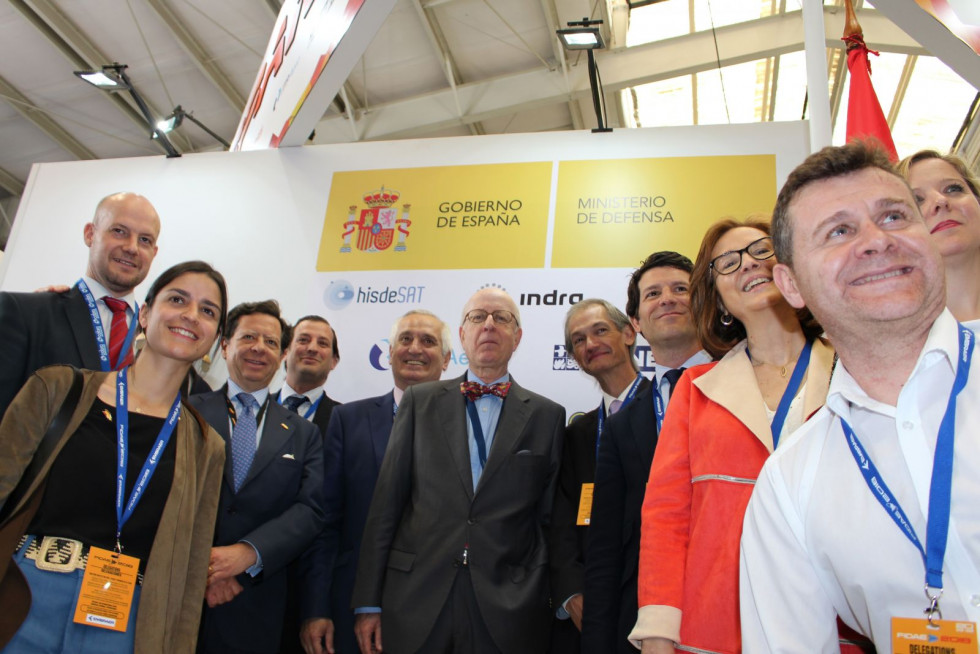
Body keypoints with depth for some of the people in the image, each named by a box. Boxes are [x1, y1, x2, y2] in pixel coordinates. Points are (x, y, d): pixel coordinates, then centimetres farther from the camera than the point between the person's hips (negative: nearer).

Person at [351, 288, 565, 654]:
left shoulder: (548, 416, 4)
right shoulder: (420, 401, 5)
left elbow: (550, 518, 5)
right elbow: (387, 501, 3)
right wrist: (368, 602, 0)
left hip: (508, 609, 0)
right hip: (417, 599, 1)